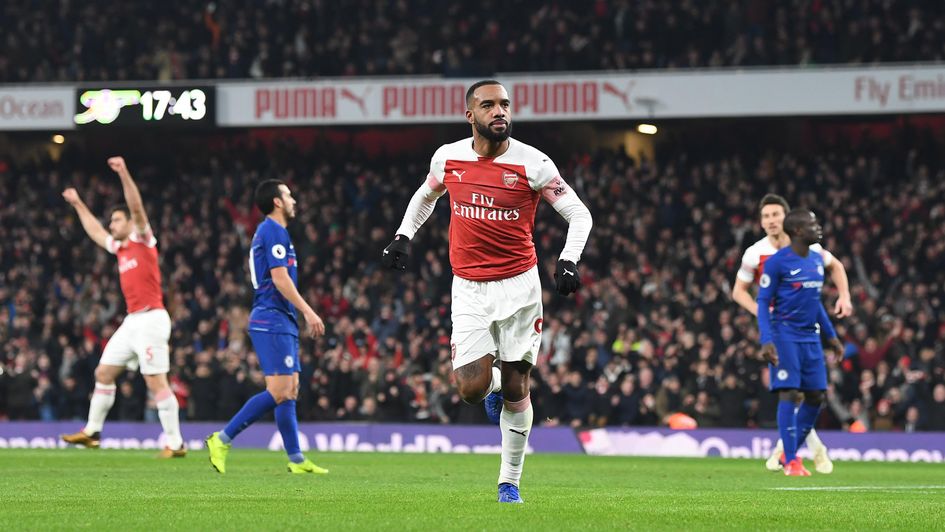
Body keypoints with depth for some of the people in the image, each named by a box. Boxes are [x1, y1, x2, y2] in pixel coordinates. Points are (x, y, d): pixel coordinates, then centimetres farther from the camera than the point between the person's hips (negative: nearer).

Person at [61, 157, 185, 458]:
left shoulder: (143, 240, -4)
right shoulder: (120, 248, 17)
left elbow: (137, 207, -18)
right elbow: (95, 232, 35)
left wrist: (124, 174, -26)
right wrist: (78, 204, 42)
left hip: (151, 319, -9)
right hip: (132, 321, 9)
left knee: (156, 382, -12)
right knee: (103, 373, 12)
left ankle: (175, 443, -11)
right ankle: (92, 431, 23)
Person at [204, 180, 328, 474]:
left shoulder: (268, 231, 22)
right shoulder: (274, 231, -10)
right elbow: (279, 278, -18)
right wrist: (308, 311, -18)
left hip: (281, 321, 11)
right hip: (273, 320, -11)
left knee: (290, 391, 7)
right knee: (278, 391, -15)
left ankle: (297, 460, 6)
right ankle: (222, 440, -13)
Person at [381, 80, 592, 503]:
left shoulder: (531, 163, -10)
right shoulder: (448, 158, 0)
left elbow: (579, 213, -4)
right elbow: (426, 195, 22)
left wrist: (568, 262, -19)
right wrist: (402, 237, 11)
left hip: (519, 284, -1)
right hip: (469, 289, 2)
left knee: (516, 388, 2)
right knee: (472, 388, -11)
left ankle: (509, 483, 16)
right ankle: (494, 383, 28)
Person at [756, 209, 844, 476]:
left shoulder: (818, 260, 12)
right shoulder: (777, 262, -10)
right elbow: (763, 302, -9)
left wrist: (831, 336, 21)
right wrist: (766, 341, -20)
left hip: (810, 336, 7)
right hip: (786, 336, -7)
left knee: (816, 396, 5)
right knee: (788, 393, -10)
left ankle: (791, 453, 19)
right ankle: (791, 462, -8)